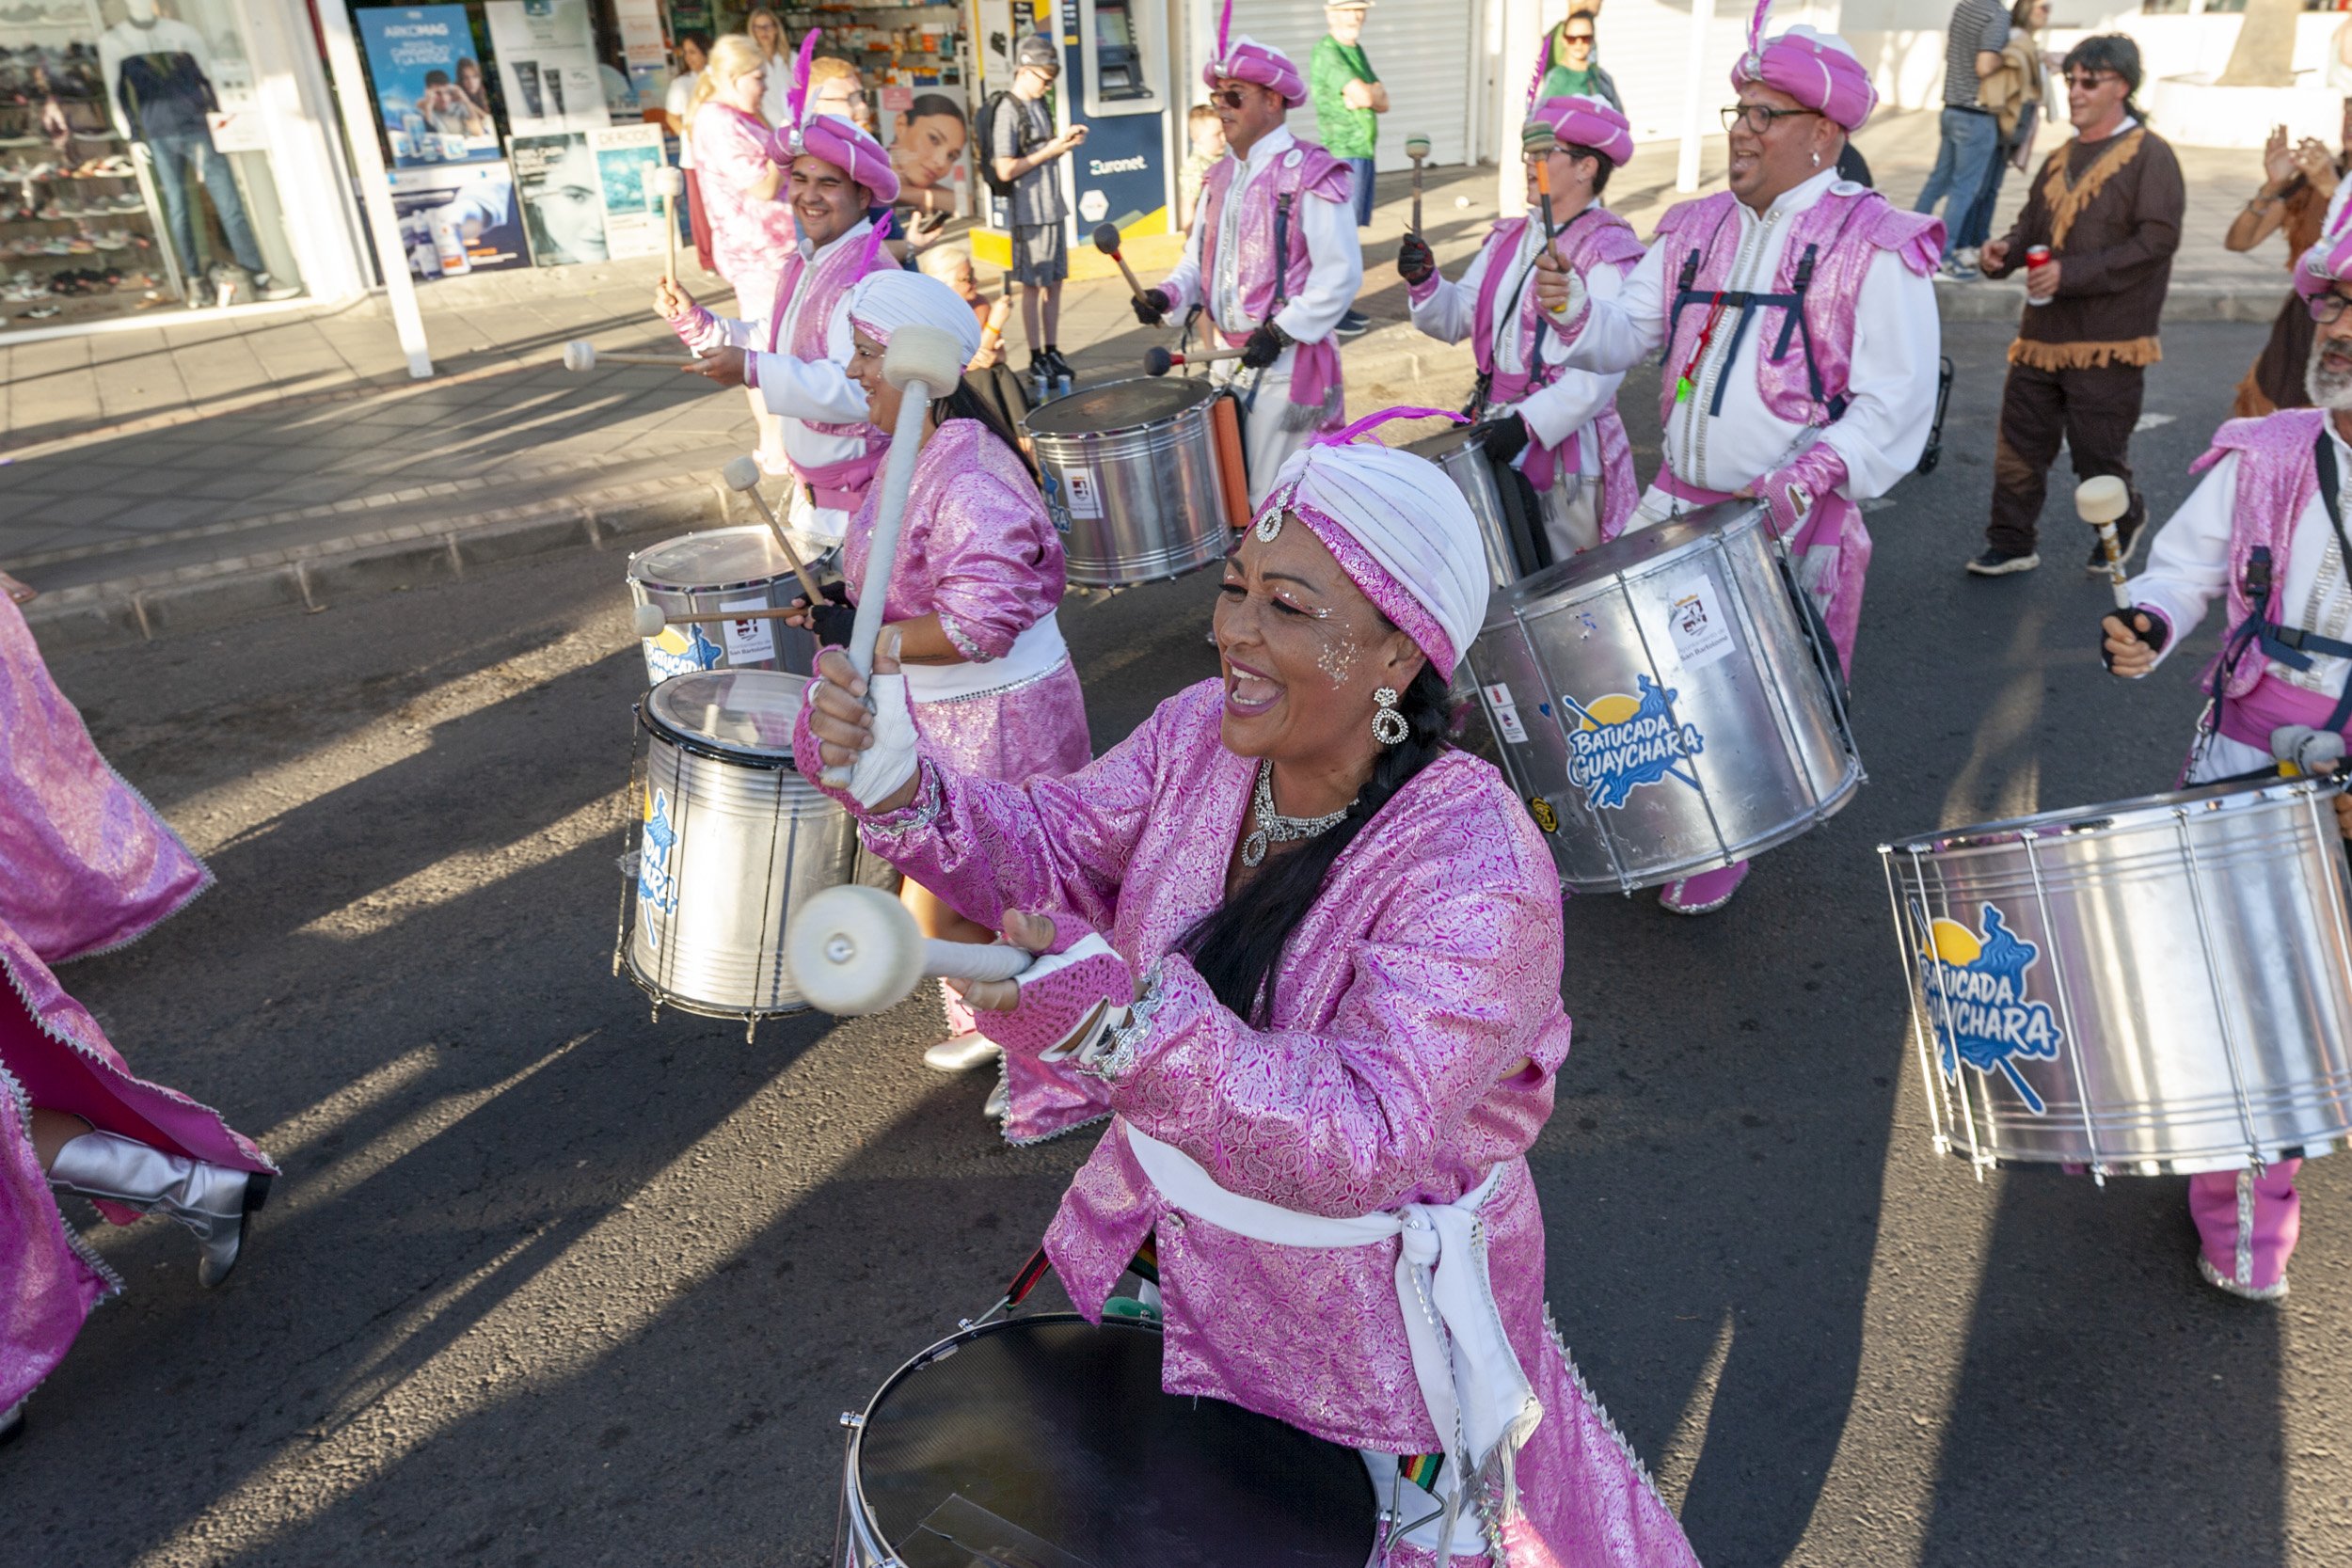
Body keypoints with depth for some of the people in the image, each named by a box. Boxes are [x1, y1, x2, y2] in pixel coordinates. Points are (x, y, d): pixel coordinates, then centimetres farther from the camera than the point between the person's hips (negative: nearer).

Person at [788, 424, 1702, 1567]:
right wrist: (896, 781, -31)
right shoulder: (1201, 733, -11)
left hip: (1369, 1299, -5)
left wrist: (1123, 1019, -52)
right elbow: (1049, 851, -11)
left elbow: (1368, 1139, -38)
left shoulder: (1476, 870, -33)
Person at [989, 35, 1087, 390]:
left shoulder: (1039, 106, 13)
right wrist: (1050, 151, -16)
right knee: (1033, 287, -1)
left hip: (1052, 207, 8)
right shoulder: (1008, 111, -14)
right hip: (1029, 213, -8)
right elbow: (1006, 170, -20)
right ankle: (1036, 360, 6)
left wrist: (1064, 140, 4)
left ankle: (1052, 351, 20)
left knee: (1054, 282, 12)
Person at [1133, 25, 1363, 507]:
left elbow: (1340, 273, -18)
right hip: (1227, 360, 8)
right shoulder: (1221, 176, 14)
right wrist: (1168, 295, -3)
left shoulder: (1311, 175, -12)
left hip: (1287, 366, -8)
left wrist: (1280, 333, -22)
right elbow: (1199, 258, 18)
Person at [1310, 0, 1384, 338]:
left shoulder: (1356, 50, 16)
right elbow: (1363, 95, -23)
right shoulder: (1326, 51, -12)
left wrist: (1366, 95, -9)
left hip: (1363, 151, 9)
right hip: (1342, 153, -9)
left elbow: (1383, 102, 10)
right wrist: (1368, 93, -2)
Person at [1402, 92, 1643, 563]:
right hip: (1495, 438, 7)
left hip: (1566, 448, -7)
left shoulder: (1608, 249, -12)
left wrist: (1529, 423, -29)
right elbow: (1457, 319, 12)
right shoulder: (1508, 239, 11)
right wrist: (1424, 282, -8)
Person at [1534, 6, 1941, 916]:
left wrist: (1810, 473, -29)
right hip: (1675, 502, 6)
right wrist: (1573, 309, -15)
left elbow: (1896, 403, -13)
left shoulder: (1874, 248, -8)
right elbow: (1628, 335, 7)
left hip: (1789, 524, -5)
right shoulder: (1697, 229, 11)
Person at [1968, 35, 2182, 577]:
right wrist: (2004, 249, -3)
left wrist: (2072, 273, -22)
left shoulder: (2149, 156, -6)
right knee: (2019, 445, 4)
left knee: (2098, 454, 4)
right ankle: (2010, 544, 14)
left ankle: (2123, 523, 31)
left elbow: (2157, 241, -14)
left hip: (2107, 341, -6)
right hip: (2041, 333, 6)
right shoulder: (2061, 159, 16)